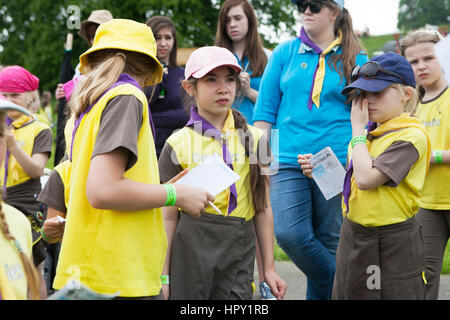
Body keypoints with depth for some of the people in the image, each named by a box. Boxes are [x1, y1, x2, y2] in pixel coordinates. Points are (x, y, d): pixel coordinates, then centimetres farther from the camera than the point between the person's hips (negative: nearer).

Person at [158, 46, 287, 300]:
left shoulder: (254, 139, 8)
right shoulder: (178, 144, 1)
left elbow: (263, 208, 10)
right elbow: (169, 216, 3)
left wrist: (269, 268, 10)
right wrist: (163, 276, 2)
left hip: (239, 254, 2)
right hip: (190, 252, -1)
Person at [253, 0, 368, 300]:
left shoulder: (355, 59, 5)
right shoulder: (286, 52, 9)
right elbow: (265, 110, 9)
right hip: (289, 160, 1)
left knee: (329, 241, 5)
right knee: (289, 234, -15)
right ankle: (335, 286, 5)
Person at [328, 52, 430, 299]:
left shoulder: (411, 135, -16)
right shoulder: (369, 131, 9)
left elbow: (366, 179, -26)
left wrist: (358, 130, -15)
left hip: (392, 244, -8)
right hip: (353, 234, 8)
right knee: (346, 294, 16)